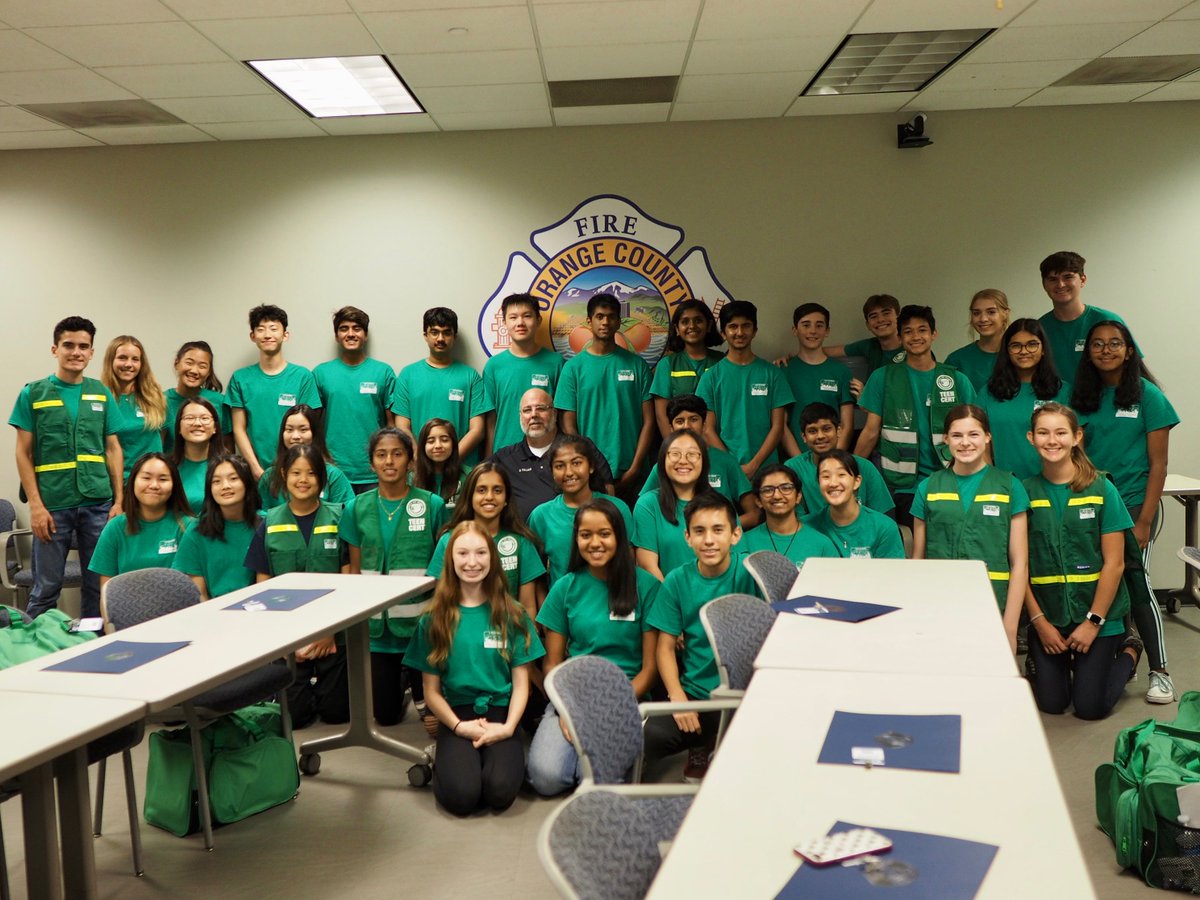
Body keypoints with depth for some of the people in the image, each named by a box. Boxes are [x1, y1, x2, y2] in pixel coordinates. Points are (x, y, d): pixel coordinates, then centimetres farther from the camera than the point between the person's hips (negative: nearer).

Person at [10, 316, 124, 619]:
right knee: (46, 589, 4)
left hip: (99, 504, 2)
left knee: (98, 585, 7)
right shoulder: (33, 394, 2)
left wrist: (119, 501, 2)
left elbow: (113, 449, 10)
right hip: (53, 506, -2)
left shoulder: (102, 394, 9)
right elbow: (23, 453, 1)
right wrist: (36, 506, -8)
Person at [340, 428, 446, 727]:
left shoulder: (432, 505, -5)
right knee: (385, 714, 13)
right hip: (376, 625, 2)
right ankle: (399, 678, 43)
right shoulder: (357, 508, 2)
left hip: (420, 623, -2)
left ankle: (421, 696, 35)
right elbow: (354, 571, 7)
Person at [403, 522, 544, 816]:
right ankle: (445, 762, 6)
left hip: (500, 715, 0)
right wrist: (459, 726, -12)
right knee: (461, 796, -25)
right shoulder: (434, 619, 5)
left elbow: (521, 683, 5)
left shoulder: (511, 615, 6)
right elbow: (431, 690, 4)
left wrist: (508, 726, -12)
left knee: (500, 793, -26)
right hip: (456, 716, 0)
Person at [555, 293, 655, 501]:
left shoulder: (636, 364, 5)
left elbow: (648, 421, 3)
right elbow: (569, 425, 1)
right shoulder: (574, 367, 2)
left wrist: (634, 469, -6)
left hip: (629, 474, 1)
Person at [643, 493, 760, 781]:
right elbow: (665, 647, 3)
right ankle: (703, 745, 8)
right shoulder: (677, 581, 2)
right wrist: (679, 698, -11)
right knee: (648, 738, -25)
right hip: (694, 693, 2)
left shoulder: (750, 576, -6)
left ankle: (708, 743, 3)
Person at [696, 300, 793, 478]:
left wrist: (754, 465, -9)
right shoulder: (711, 376, 5)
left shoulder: (772, 373, 6)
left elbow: (777, 427, 3)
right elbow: (708, 430, 1)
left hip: (764, 467, 1)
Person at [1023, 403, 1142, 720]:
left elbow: (1114, 563, -7)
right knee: (1051, 704, 2)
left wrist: (1093, 622, -10)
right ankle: (1038, 662, 34)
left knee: (1090, 707, 2)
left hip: (1097, 614, -1)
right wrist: (1040, 622, -7)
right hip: (1046, 616, 2)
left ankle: (1128, 652, 28)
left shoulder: (1102, 489, -8)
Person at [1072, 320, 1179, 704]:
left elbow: (1158, 464, -5)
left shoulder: (1147, 395, -3)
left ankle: (1159, 672, 6)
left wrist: (1144, 522, -11)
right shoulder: (1082, 396, 8)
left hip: (1132, 503, -4)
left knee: (1134, 583, -7)